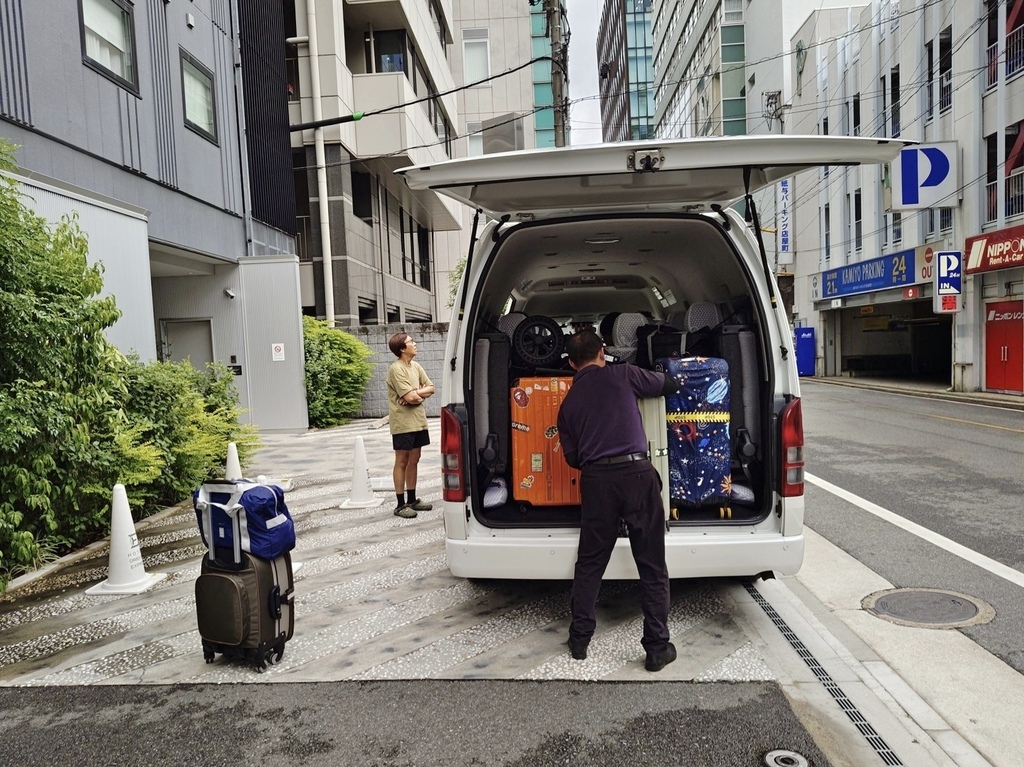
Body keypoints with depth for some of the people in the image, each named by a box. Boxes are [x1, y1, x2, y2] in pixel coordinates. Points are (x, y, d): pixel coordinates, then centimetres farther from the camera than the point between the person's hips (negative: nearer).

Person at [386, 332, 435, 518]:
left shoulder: (416, 366, 10)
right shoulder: (396, 369, -15)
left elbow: (431, 388, 6)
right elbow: (411, 397, -22)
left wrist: (416, 393, -11)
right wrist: (421, 394, -1)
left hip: (418, 421, 8)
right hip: (403, 423, -8)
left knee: (413, 461, 13)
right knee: (402, 462, 0)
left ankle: (412, 500, 23)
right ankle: (401, 505, 7)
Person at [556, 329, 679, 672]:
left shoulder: (568, 402, 14)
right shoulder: (622, 375, 4)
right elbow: (668, 385, 17)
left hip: (595, 479, 3)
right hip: (636, 473, -3)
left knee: (589, 563, 16)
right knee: (652, 566, 7)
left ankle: (579, 639, 24)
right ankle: (657, 648, 14)